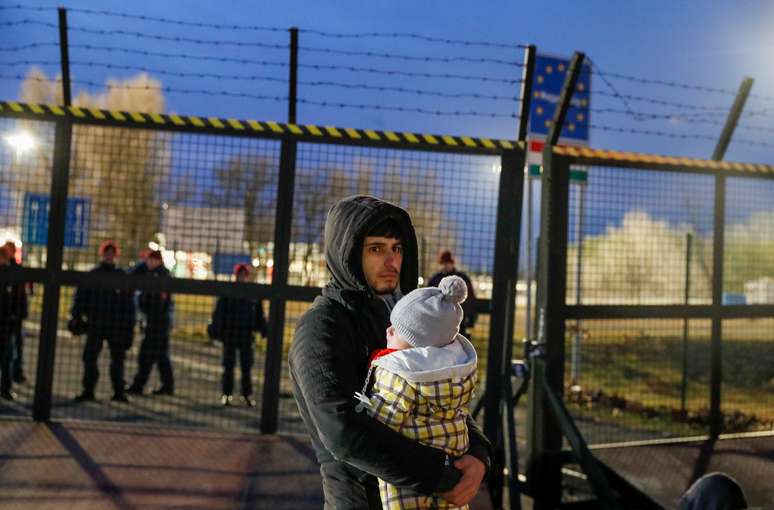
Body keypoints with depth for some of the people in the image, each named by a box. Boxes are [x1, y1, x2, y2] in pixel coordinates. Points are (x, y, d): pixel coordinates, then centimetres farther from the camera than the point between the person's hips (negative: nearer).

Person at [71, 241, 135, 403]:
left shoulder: (122, 276, 6)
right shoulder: (92, 275, 4)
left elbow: (128, 303, 7)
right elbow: (81, 297, 4)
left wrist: (129, 325, 2)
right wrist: (76, 317, -4)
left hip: (117, 324, 0)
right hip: (95, 322, 0)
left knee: (118, 358, 4)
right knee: (90, 357, 1)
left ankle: (119, 391, 11)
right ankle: (88, 391, 8)